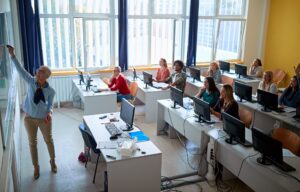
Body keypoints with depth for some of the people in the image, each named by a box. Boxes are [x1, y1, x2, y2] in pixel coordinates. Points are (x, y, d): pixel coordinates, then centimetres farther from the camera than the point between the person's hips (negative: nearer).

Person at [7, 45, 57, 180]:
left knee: (49, 140, 16)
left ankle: (52, 161, 42)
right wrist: (12, 55, -25)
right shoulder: (31, 81, -13)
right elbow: (20, 69, -17)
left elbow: (50, 104, -1)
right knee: (32, 143, 14)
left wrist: (49, 112, -20)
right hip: (30, 118, 2)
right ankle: (36, 167, 33)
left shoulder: (50, 91, -15)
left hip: (44, 119, -1)